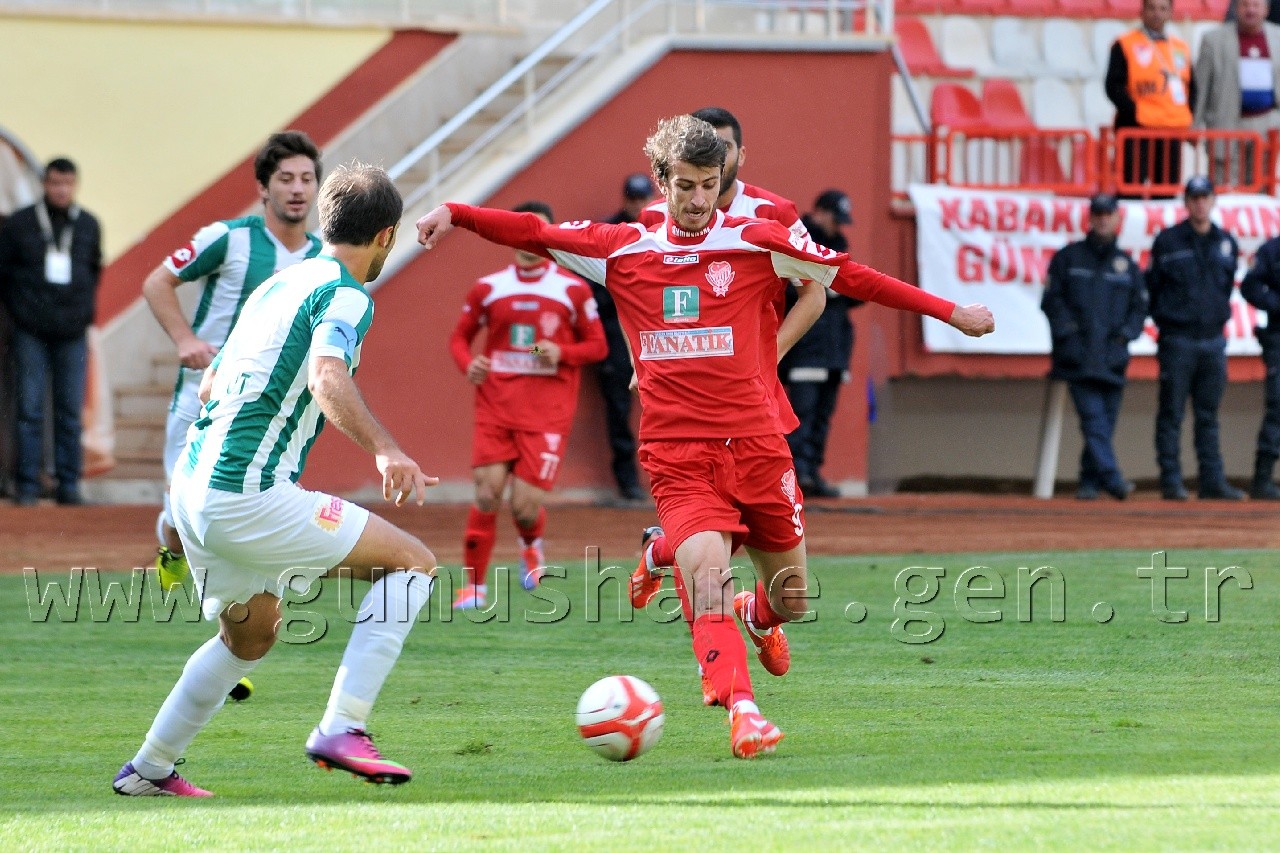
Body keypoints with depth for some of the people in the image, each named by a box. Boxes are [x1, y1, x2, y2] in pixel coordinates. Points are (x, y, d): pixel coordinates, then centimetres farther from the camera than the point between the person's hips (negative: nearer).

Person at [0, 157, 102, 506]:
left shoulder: (89, 225, 7)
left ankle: (69, 485, 8)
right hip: (31, 333, -2)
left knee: (71, 412, 3)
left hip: (73, 334, 2)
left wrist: (85, 309, 12)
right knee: (30, 409, -3)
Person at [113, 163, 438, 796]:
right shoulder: (347, 296, -8)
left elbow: (210, 385, 28)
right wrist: (384, 449, -43)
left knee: (250, 634, 30)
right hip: (248, 497, -9)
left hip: (193, 482, 9)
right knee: (411, 563, -2)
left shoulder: (278, 284, 19)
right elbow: (327, 377, -29)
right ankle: (341, 728, -12)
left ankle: (149, 769, 32)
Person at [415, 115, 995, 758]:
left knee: (791, 601, 10)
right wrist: (456, 214, -10)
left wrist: (949, 312, 5)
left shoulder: (757, 243, 2)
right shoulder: (621, 250, 5)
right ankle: (742, 714, -27)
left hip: (756, 444, 1)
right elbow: (533, 233, 5)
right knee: (708, 574, -24)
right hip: (677, 456, -1)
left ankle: (756, 616, 46)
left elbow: (850, 277, 5)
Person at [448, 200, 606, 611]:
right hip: (495, 407, 1)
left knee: (526, 505, -8)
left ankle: (531, 545, 29)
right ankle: (474, 585, 5)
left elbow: (597, 345, 8)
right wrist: (468, 364, -8)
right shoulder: (488, 288, 5)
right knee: (487, 495, -8)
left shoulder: (573, 289, 2)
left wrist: (562, 353, -12)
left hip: (547, 411, -1)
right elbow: (460, 336, 15)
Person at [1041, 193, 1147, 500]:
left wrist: (1126, 332, 0)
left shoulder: (1127, 264, 17)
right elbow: (1052, 299, 5)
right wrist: (1068, 329, -7)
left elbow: (1139, 306, 17)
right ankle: (1110, 477, -25)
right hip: (1078, 356, -3)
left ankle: (1090, 481, 13)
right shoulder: (1068, 257, 9)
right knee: (1092, 416, -15)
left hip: (1113, 356, 3)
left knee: (1106, 421, 3)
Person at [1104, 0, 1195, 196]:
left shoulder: (1181, 48, 16)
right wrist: (1135, 113, -15)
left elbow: (1191, 88, 20)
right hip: (1137, 128, -5)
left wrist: (1188, 119, 5)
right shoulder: (1125, 45, 0)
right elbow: (1114, 85, -6)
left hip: (1173, 128, 5)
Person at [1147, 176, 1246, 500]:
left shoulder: (1226, 243, 11)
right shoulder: (1167, 241, -1)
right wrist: (1165, 318, 3)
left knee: (1208, 416, 7)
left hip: (1213, 338, 4)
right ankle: (1171, 481, 0)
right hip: (1177, 340, -4)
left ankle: (1213, 481, 9)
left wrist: (1219, 315, 12)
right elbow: (1152, 287, 4)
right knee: (1171, 415, -3)